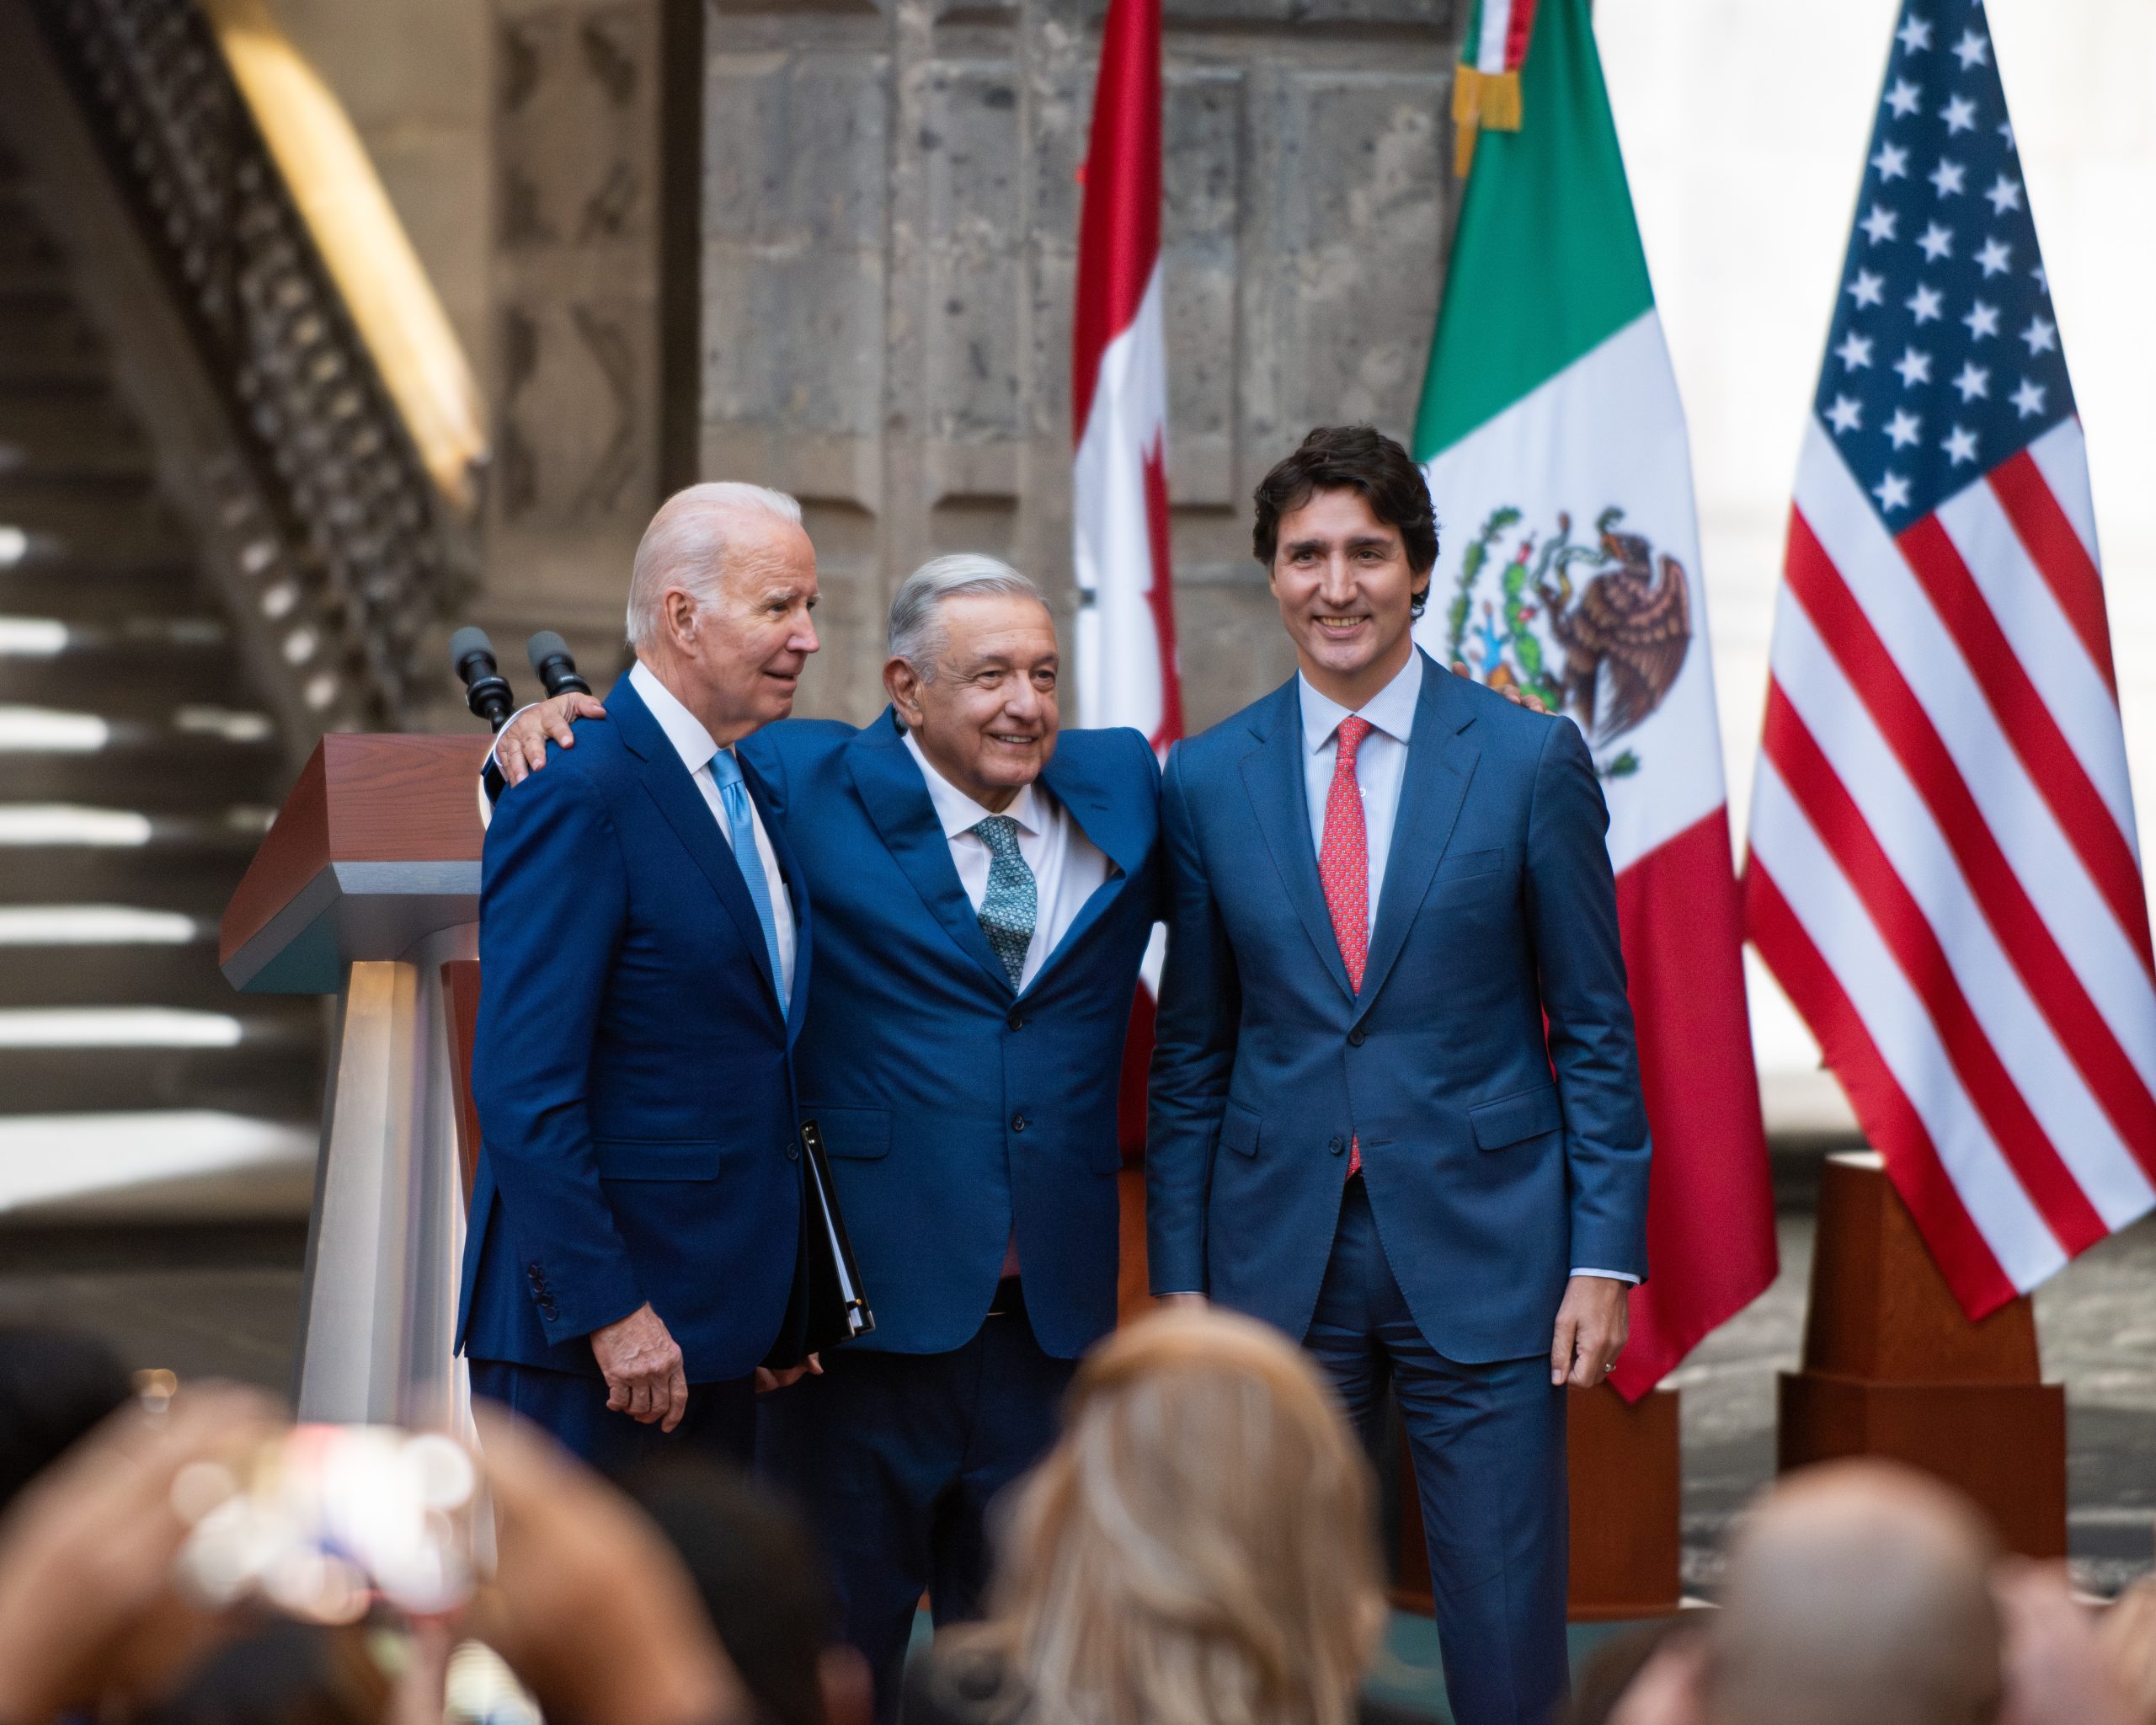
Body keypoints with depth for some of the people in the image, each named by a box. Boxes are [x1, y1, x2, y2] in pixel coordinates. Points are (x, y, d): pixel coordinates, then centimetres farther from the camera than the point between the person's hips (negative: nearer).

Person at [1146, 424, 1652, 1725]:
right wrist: (1179, 1277, 5)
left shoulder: (1531, 761, 0)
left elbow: (1594, 1031, 2)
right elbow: (1191, 1054, 10)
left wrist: (1605, 1259, -5)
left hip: (1481, 1250, -2)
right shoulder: (1208, 780, 6)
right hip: (1277, 1256, 2)